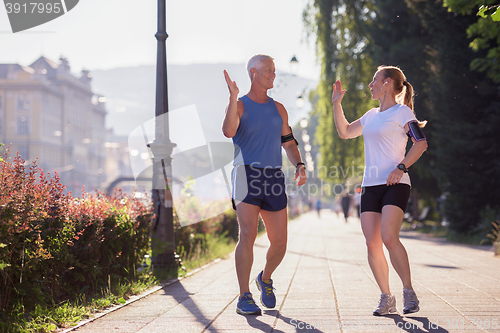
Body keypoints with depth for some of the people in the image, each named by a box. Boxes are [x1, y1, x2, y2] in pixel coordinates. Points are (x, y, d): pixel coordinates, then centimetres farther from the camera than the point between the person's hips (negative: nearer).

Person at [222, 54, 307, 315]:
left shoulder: (278, 109, 18)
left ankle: (265, 279, 33)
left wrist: (299, 166, 0)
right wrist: (233, 97, -24)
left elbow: (288, 142, 18)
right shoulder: (239, 105, 2)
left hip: (274, 177, 5)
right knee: (248, 234, -16)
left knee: (279, 242, 3)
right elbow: (229, 131, -18)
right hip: (247, 174, -5)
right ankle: (244, 298, -11)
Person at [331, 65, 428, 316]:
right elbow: (345, 132, 32)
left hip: (395, 184, -7)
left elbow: (421, 143, -9)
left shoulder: (402, 112, 0)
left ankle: (409, 293, -9)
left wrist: (401, 167, -19)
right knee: (372, 243, -3)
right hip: (370, 185, 7)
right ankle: (386, 298, 6)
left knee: (389, 238, -21)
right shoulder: (371, 115, 21)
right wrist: (336, 104, 23)